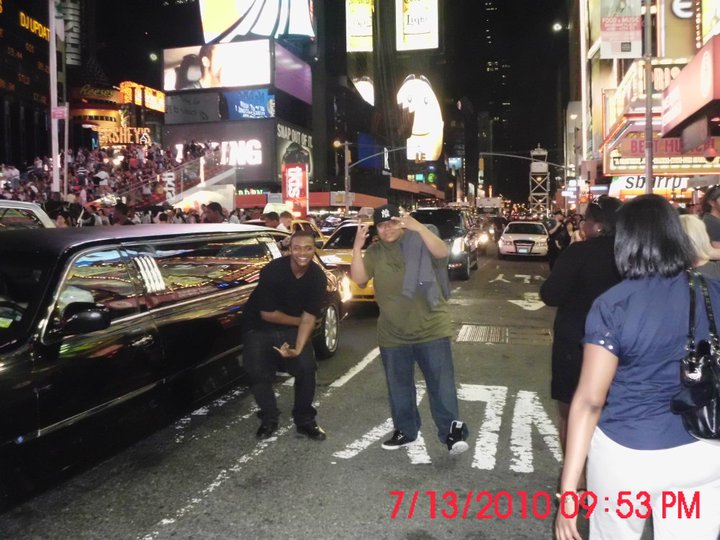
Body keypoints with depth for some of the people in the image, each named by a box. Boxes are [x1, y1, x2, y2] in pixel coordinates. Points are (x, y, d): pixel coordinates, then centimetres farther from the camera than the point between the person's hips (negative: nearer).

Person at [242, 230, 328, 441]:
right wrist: (299, 320, -13)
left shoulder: (318, 277, -15)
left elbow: (309, 317, -15)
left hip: (293, 328, 2)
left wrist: (298, 348, -27)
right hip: (260, 328, -2)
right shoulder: (272, 271, -25)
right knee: (258, 374, -6)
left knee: (307, 368, -10)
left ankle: (305, 420, 9)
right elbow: (267, 314, -21)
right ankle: (269, 419, 19)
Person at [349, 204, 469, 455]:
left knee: (441, 383, -3)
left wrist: (419, 228, -37)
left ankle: (452, 431, 5)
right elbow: (359, 279, -8)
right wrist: (357, 247, -19)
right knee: (399, 387, 15)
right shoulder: (375, 252, 3)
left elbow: (441, 252, -24)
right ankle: (405, 431, 30)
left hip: (431, 329, -4)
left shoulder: (419, 241, -5)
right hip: (393, 334, 4)